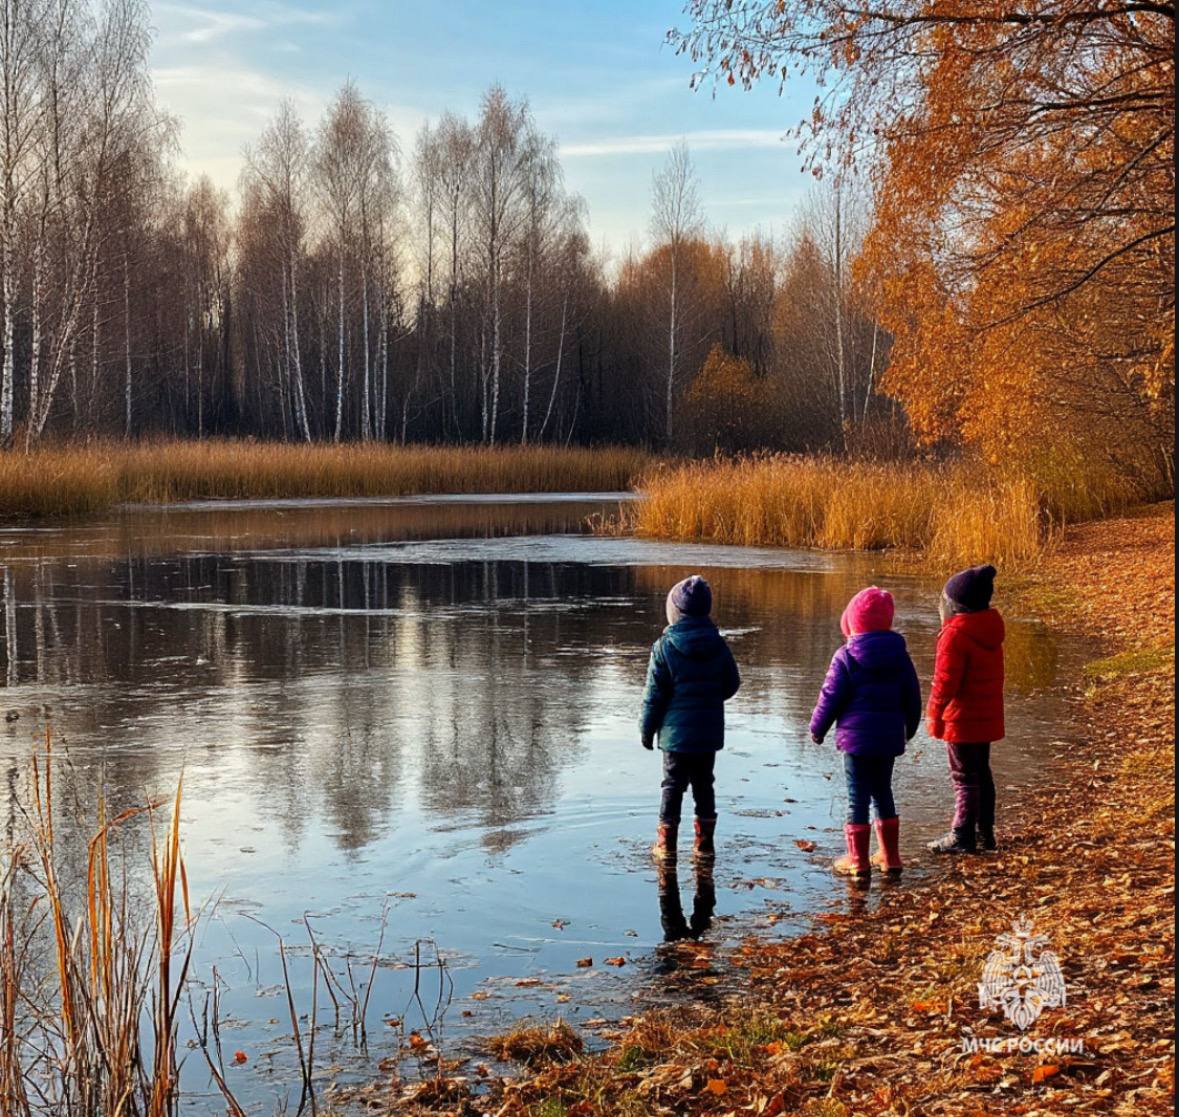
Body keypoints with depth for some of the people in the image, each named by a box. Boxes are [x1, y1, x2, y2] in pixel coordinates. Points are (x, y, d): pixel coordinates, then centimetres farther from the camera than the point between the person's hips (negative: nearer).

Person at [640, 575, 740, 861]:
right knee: (704, 784, 13)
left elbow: (654, 694, -10)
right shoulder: (718, 645, -3)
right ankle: (704, 843, 15)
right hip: (709, 733, 3)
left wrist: (646, 728, 1)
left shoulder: (664, 647, -13)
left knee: (673, 785, 5)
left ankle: (666, 844, 9)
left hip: (676, 732, -3)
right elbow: (732, 685, 6)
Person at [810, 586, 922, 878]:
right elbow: (912, 696, 11)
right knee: (883, 792, 18)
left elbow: (831, 697, -9)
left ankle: (858, 860, 5)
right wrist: (909, 728, 27)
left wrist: (817, 728, 5)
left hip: (856, 737, -5)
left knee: (857, 797, 1)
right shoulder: (899, 654, 4)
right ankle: (890, 856, 22)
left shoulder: (846, 656, -11)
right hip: (890, 737, 5)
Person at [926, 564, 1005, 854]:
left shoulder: (955, 634, -21)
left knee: (964, 778, -2)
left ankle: (962, 836, 4)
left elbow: (946, 680, -22)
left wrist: (935, 714, -11)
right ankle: (985, 832, 24)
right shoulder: (989, 629, 7)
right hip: (987, 716, 9)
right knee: (981, 773, 17)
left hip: (962, 718, -9)